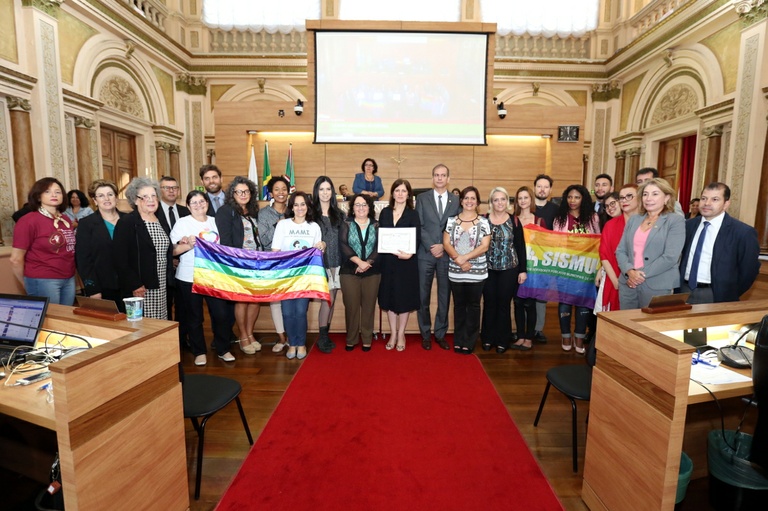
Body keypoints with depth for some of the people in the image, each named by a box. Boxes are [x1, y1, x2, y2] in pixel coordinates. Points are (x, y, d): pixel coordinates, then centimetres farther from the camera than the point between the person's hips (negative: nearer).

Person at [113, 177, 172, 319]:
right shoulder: (126, 223, -7)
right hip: (140, 290, -6)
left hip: (163, 288, 6)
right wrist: (134, 285, -16)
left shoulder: (161, 220, 13)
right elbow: (121, 260, -12)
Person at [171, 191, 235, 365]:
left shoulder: (215, 221, 11)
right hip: (189, 278, -2)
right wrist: (188, 245, -25)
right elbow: (174, 250, -8)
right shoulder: (182, 222, -1)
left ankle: (223, 350, 16)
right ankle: (199, 352, 23)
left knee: (221, 313, -1)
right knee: (194, 317, 7)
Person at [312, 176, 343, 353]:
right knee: (328, 299, -7)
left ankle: (326, 335, 21)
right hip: (320, 262, -4)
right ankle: (322, 337, 9)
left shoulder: (339, 214, 12)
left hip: (336, 262, 4)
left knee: (331, 300, 8)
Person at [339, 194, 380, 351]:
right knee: (351, 305, 2)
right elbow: (343, 245, -7)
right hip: (349, 271, -1)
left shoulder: (376, 226, 9)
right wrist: (359, 262, -18)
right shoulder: (346, 225, 7)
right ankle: (351, 339, 15)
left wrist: (367, 263, -16)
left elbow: (379, 247, -2)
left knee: (368, 305, 5)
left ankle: (367, 339, 16)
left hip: (372, 272, 1)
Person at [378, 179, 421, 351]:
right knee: (389, 297, 9)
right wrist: (379, 259, -7)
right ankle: (393, 334, 24)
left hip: (406, 262, -2)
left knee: (404, 297, 5)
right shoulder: (384, 212, 8)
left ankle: (401, 335, 21)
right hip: (387, 261, 3)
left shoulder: (413, 214, 0)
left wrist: (409, 253, -27)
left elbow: (417, 239, -8)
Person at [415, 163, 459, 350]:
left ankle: (440, 334, 22)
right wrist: (431, 247, -11)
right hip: (425, 253, -1)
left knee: (445, 296, 8)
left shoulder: (456, 200, 8)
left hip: (447, 254, 1)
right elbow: (419, 226, -1)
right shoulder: (422, 198, 6)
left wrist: (443, 247, -10)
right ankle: (425, 334, 19)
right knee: (423, 297, 4)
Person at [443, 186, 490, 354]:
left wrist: (465, 257, -17)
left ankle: (469, 342, 17)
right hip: (455, 271, 2)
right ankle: (458, 340, 21)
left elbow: (484, 246, -7)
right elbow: (446, 243, -1)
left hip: (476, 271, -1)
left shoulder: (483, 222, 0)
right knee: (459, 305, 11)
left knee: (473, 306, 7)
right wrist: (458, 259, -15)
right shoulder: (451, 220, 4)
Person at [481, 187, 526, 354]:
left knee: (504, 304, 7)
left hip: (509, 269, 0)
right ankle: (488, 338, 22)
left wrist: (523, 270, -2)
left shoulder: (514, 221, 0)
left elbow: (520, 247, 1)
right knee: (489, 304, 7)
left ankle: (502, 340, 21)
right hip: (488, 268, 0)